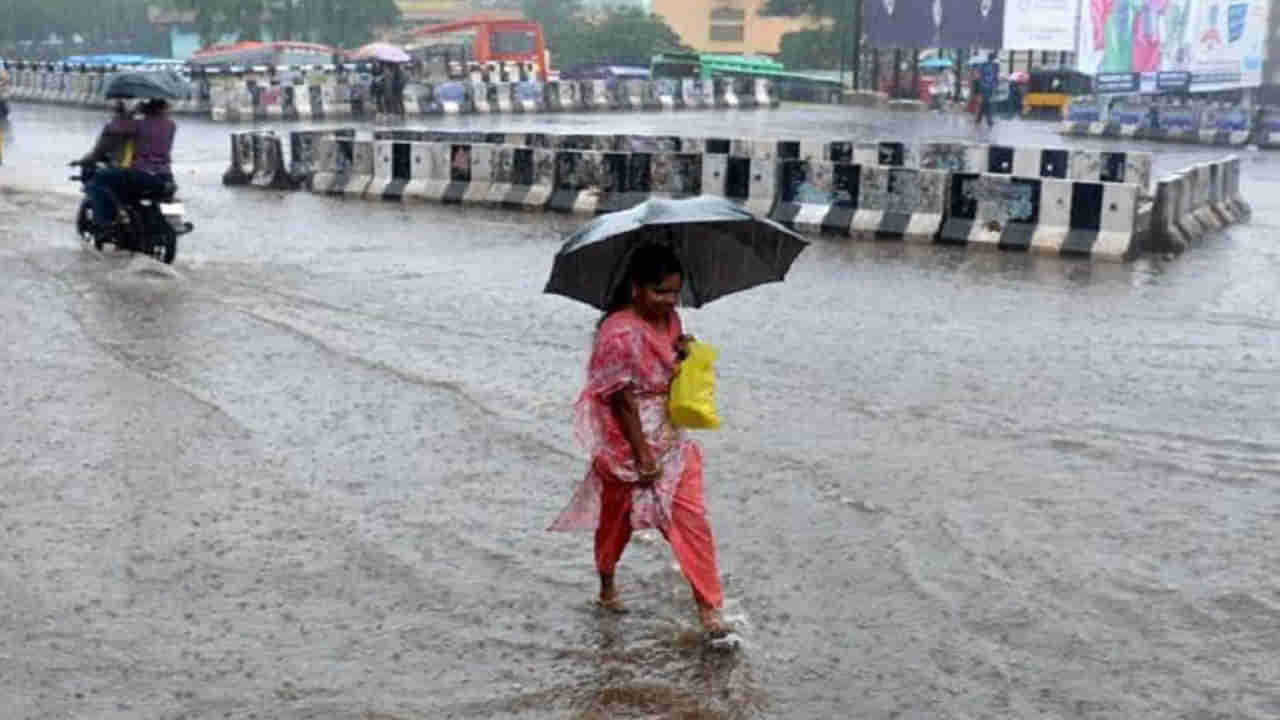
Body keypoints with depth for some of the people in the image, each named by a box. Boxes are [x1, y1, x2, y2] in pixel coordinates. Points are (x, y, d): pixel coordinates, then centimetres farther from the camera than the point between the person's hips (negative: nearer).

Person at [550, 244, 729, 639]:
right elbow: (622, 401, -20)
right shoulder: (619, 334, -24)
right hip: (628, 442, -6)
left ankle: (708, 607, 4)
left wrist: (686, 355, -9)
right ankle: (607, 586, 41)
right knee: (617, 517, 16)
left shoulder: (669, 320, 0)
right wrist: (643, 456, -18)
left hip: (669, 439, 6)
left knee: (691, 519, 0)